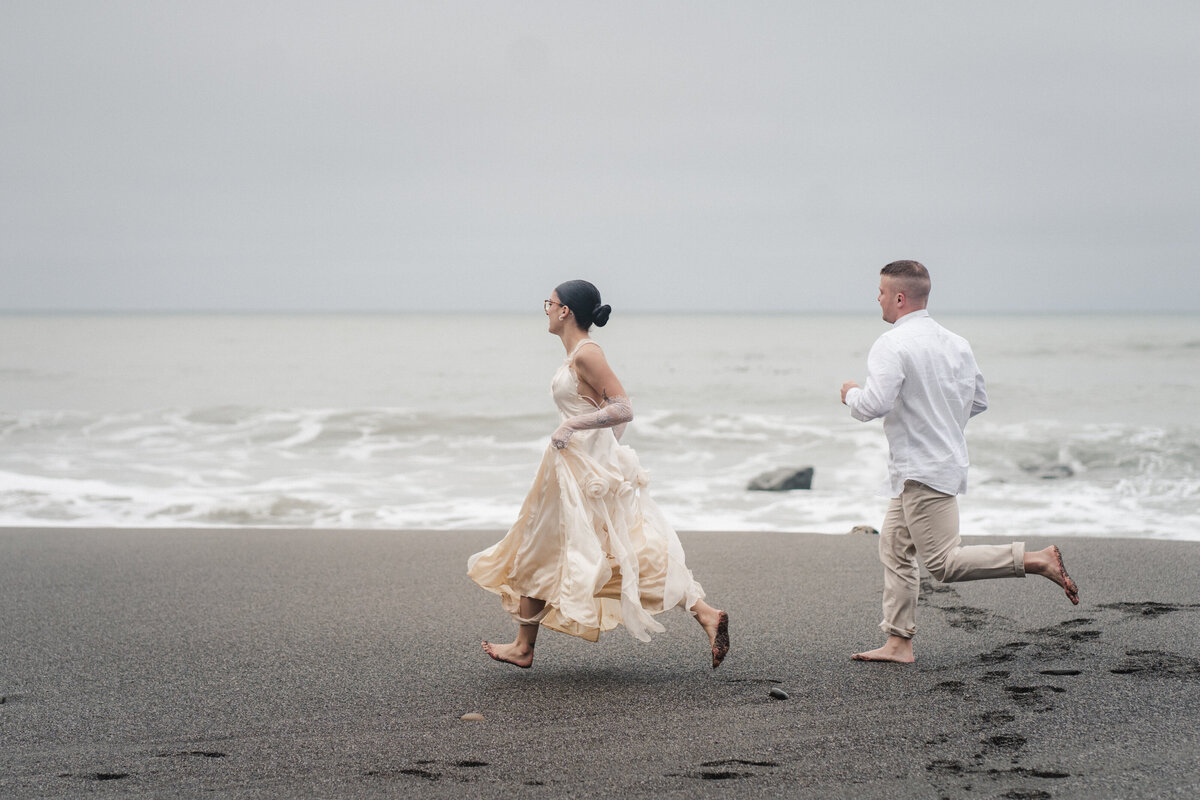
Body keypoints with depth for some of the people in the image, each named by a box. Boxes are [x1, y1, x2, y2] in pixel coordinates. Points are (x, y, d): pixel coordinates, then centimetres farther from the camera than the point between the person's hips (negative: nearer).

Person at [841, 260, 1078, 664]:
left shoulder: (892, 345, -16)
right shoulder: (955, 343, 10)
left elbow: (875, 404, -25)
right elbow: (978, 401, 16)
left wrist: (852, 393, -4)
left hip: (922, 471, -9)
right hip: (948, 457, 9)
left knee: (943, 562, -7)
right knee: (894, 548, 14)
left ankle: (1038, 560, -12)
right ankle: (898, 642, 14)